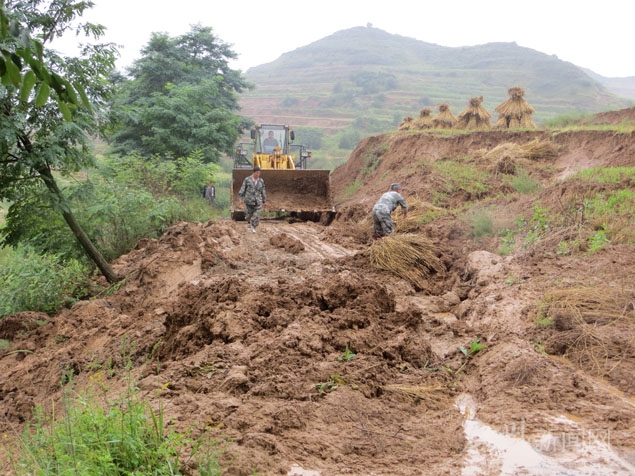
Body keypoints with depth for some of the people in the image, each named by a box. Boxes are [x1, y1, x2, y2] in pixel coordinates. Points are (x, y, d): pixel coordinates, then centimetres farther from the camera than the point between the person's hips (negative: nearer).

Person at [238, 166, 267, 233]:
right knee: (248, 214, 9)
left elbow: (263, 192, 9)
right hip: (248, 200, -1)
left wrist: (264, 201, 13)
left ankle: (253, 227, 5)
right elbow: (242, 189, -2)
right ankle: (249, 223, 41)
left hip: (257, 201, 1)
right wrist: (241, 198, -7)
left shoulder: (261, 181, 2)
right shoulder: (247, 179, -4)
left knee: (256, 215, -10)